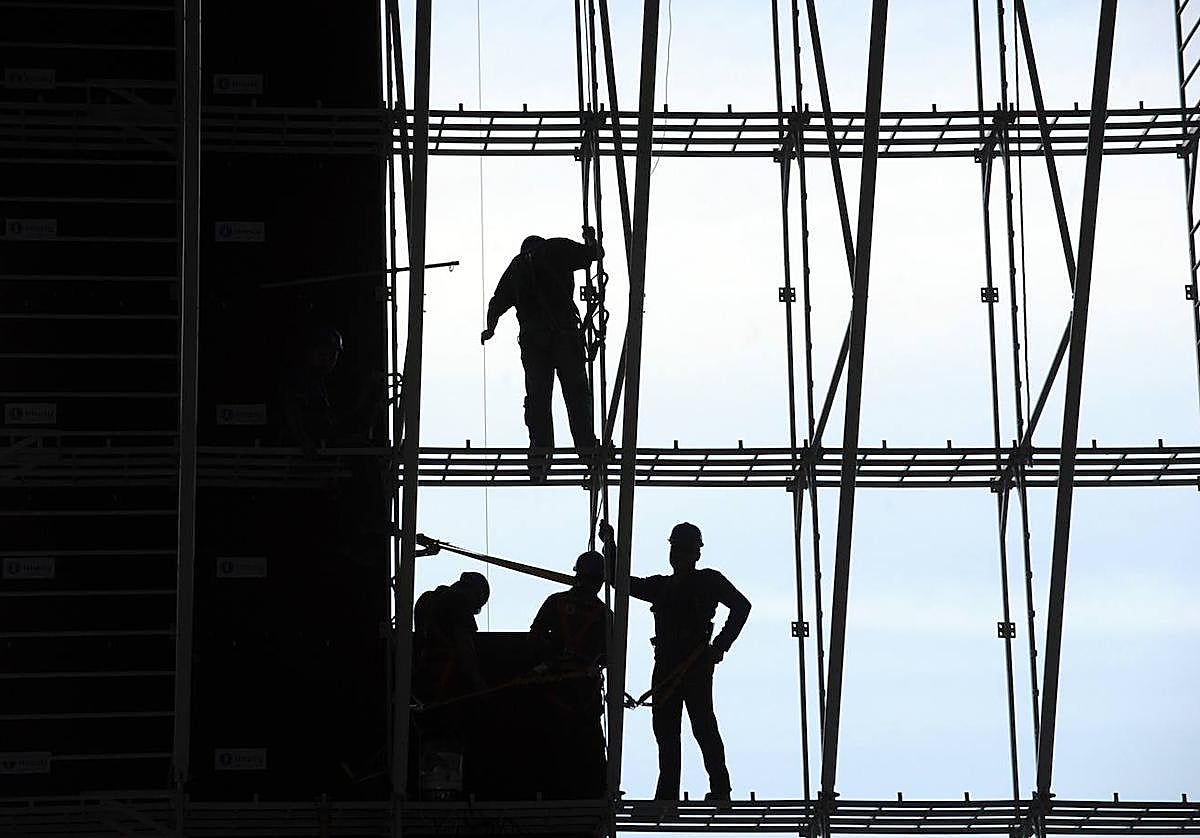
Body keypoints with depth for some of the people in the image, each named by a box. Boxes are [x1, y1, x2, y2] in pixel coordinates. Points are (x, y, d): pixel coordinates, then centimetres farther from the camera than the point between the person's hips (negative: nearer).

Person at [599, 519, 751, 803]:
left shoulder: (709, 581, 4)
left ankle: (720, 789, -7)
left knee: (703, 725, -9)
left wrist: (720, 646, -11)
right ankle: (667, 793, 5)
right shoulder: (660, 586, 20)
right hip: (665, 667, 6)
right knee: (664, 729, 3)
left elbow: (741, 606, -4)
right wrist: (610, 545, 13)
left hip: (697, 665, -6)